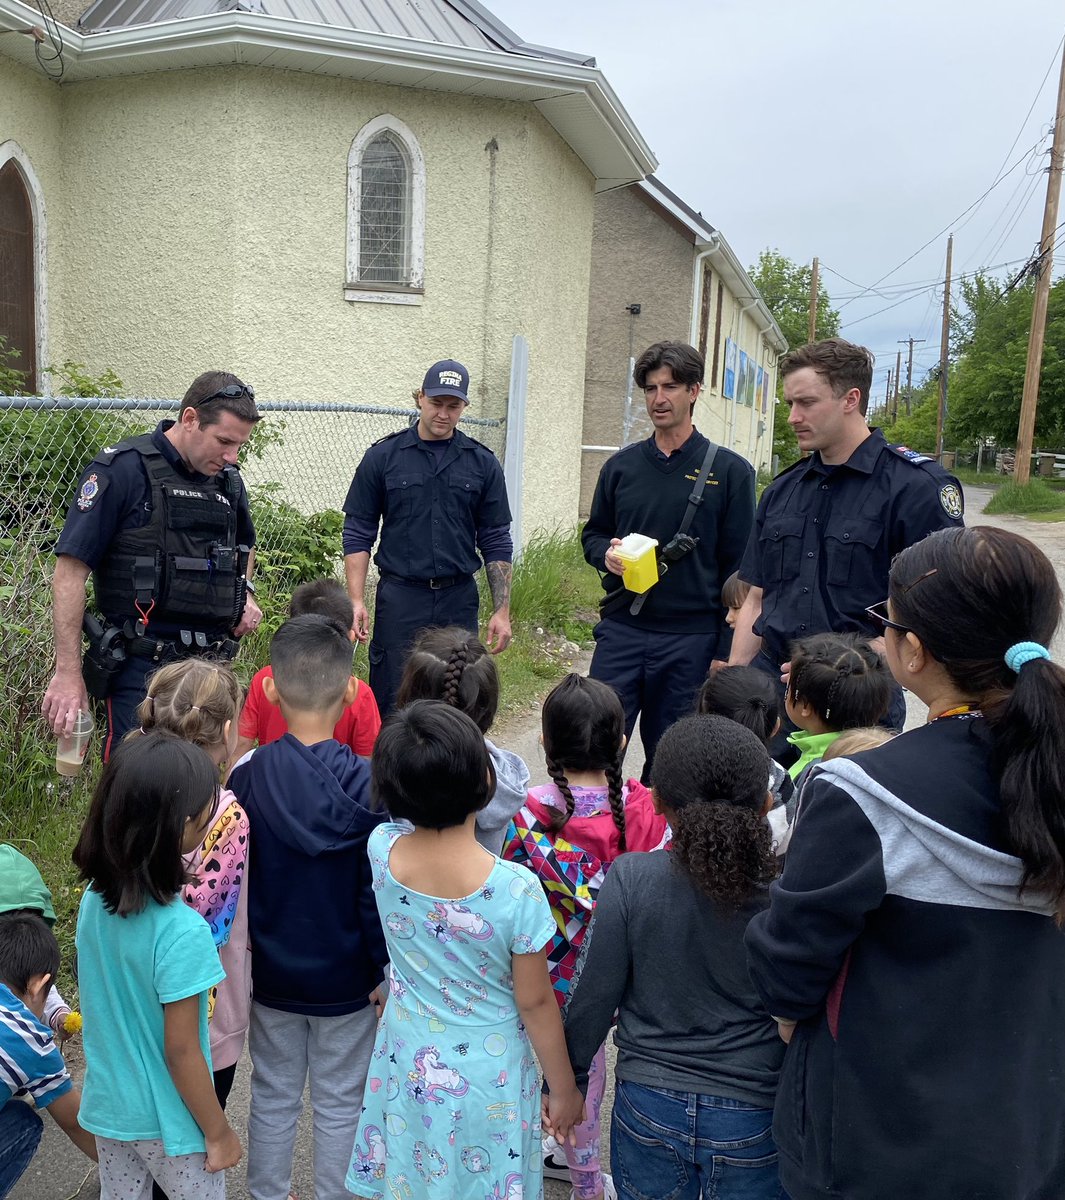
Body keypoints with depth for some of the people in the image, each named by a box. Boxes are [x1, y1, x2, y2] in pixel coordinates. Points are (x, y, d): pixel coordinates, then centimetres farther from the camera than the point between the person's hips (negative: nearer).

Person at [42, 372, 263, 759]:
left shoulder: (228, 480, 11)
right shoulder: (122, 469, -8)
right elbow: (70, 572, -9)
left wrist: (245, 592, 11)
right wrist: (68, 673, -11)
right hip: (142, 668, -6)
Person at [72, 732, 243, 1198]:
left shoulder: (94, 898, -11)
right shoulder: (181, 931, -31)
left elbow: (101, 1002, 3)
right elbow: (181, 1052, -22)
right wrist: (219, 1133, -9)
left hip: (106, 1105, 6)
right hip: (165, 1124, -6)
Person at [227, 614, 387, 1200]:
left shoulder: (246, 777, -16)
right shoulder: (367, 785, -23)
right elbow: (376, 892, -17)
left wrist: (246, 954, 11)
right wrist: (384, 969, -2)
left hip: (271, 974, 3)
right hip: (345, 980, -2)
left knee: (273, 1098, 22)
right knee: (339, 1105, 17)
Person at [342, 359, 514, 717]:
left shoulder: (482, 463, 5)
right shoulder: (382, 457, 1)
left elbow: (496, 541, 7)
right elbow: (358, 533, 3)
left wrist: (501, 610, 2)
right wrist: (357, 601, -6)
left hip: (459, 601, 2)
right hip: (399, 598, -1)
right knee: (390, 707, 1)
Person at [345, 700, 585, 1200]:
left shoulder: (381, 849, -21)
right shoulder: (516, 890, -31)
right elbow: (534, 1002, -16)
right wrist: (563, 1089, -3)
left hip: (407, 1070, 3)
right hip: (486, 1083, -3)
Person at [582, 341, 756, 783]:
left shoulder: (729, 471, -1)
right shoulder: (621, 465, 9)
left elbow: (738, 567, -2)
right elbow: (593, 533, 19)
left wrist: (726, 651, -6)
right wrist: (607, 555, -6)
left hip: (691, 640, -2)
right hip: (621, 631, 2)